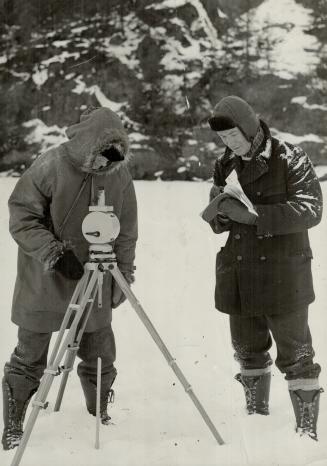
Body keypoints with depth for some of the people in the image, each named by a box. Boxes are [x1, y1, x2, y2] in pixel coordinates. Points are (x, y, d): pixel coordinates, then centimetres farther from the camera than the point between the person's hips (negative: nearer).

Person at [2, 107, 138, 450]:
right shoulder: (50, 167, -16)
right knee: (30, 356, 2)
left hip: (95, 282, 4)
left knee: (99, 354, 10)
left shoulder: (119, 174, -3)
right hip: (45, 280, -3)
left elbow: (127, 232, 6)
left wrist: (123, 275, 5)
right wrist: (53, 253, -22)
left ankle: (100, 415, 33)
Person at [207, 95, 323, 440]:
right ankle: (256, 416, 32)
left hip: (282, 272, -5)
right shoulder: (225, 166, 8)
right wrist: (222, 213, -10)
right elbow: (217, 223, 16)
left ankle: (307, 429, 6)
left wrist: (254, 215, -22)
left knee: (295, 353, -2)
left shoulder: (290, 159, -8)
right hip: (239, 274, 5)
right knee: (248, 348, 15)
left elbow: (310, 210, -17)